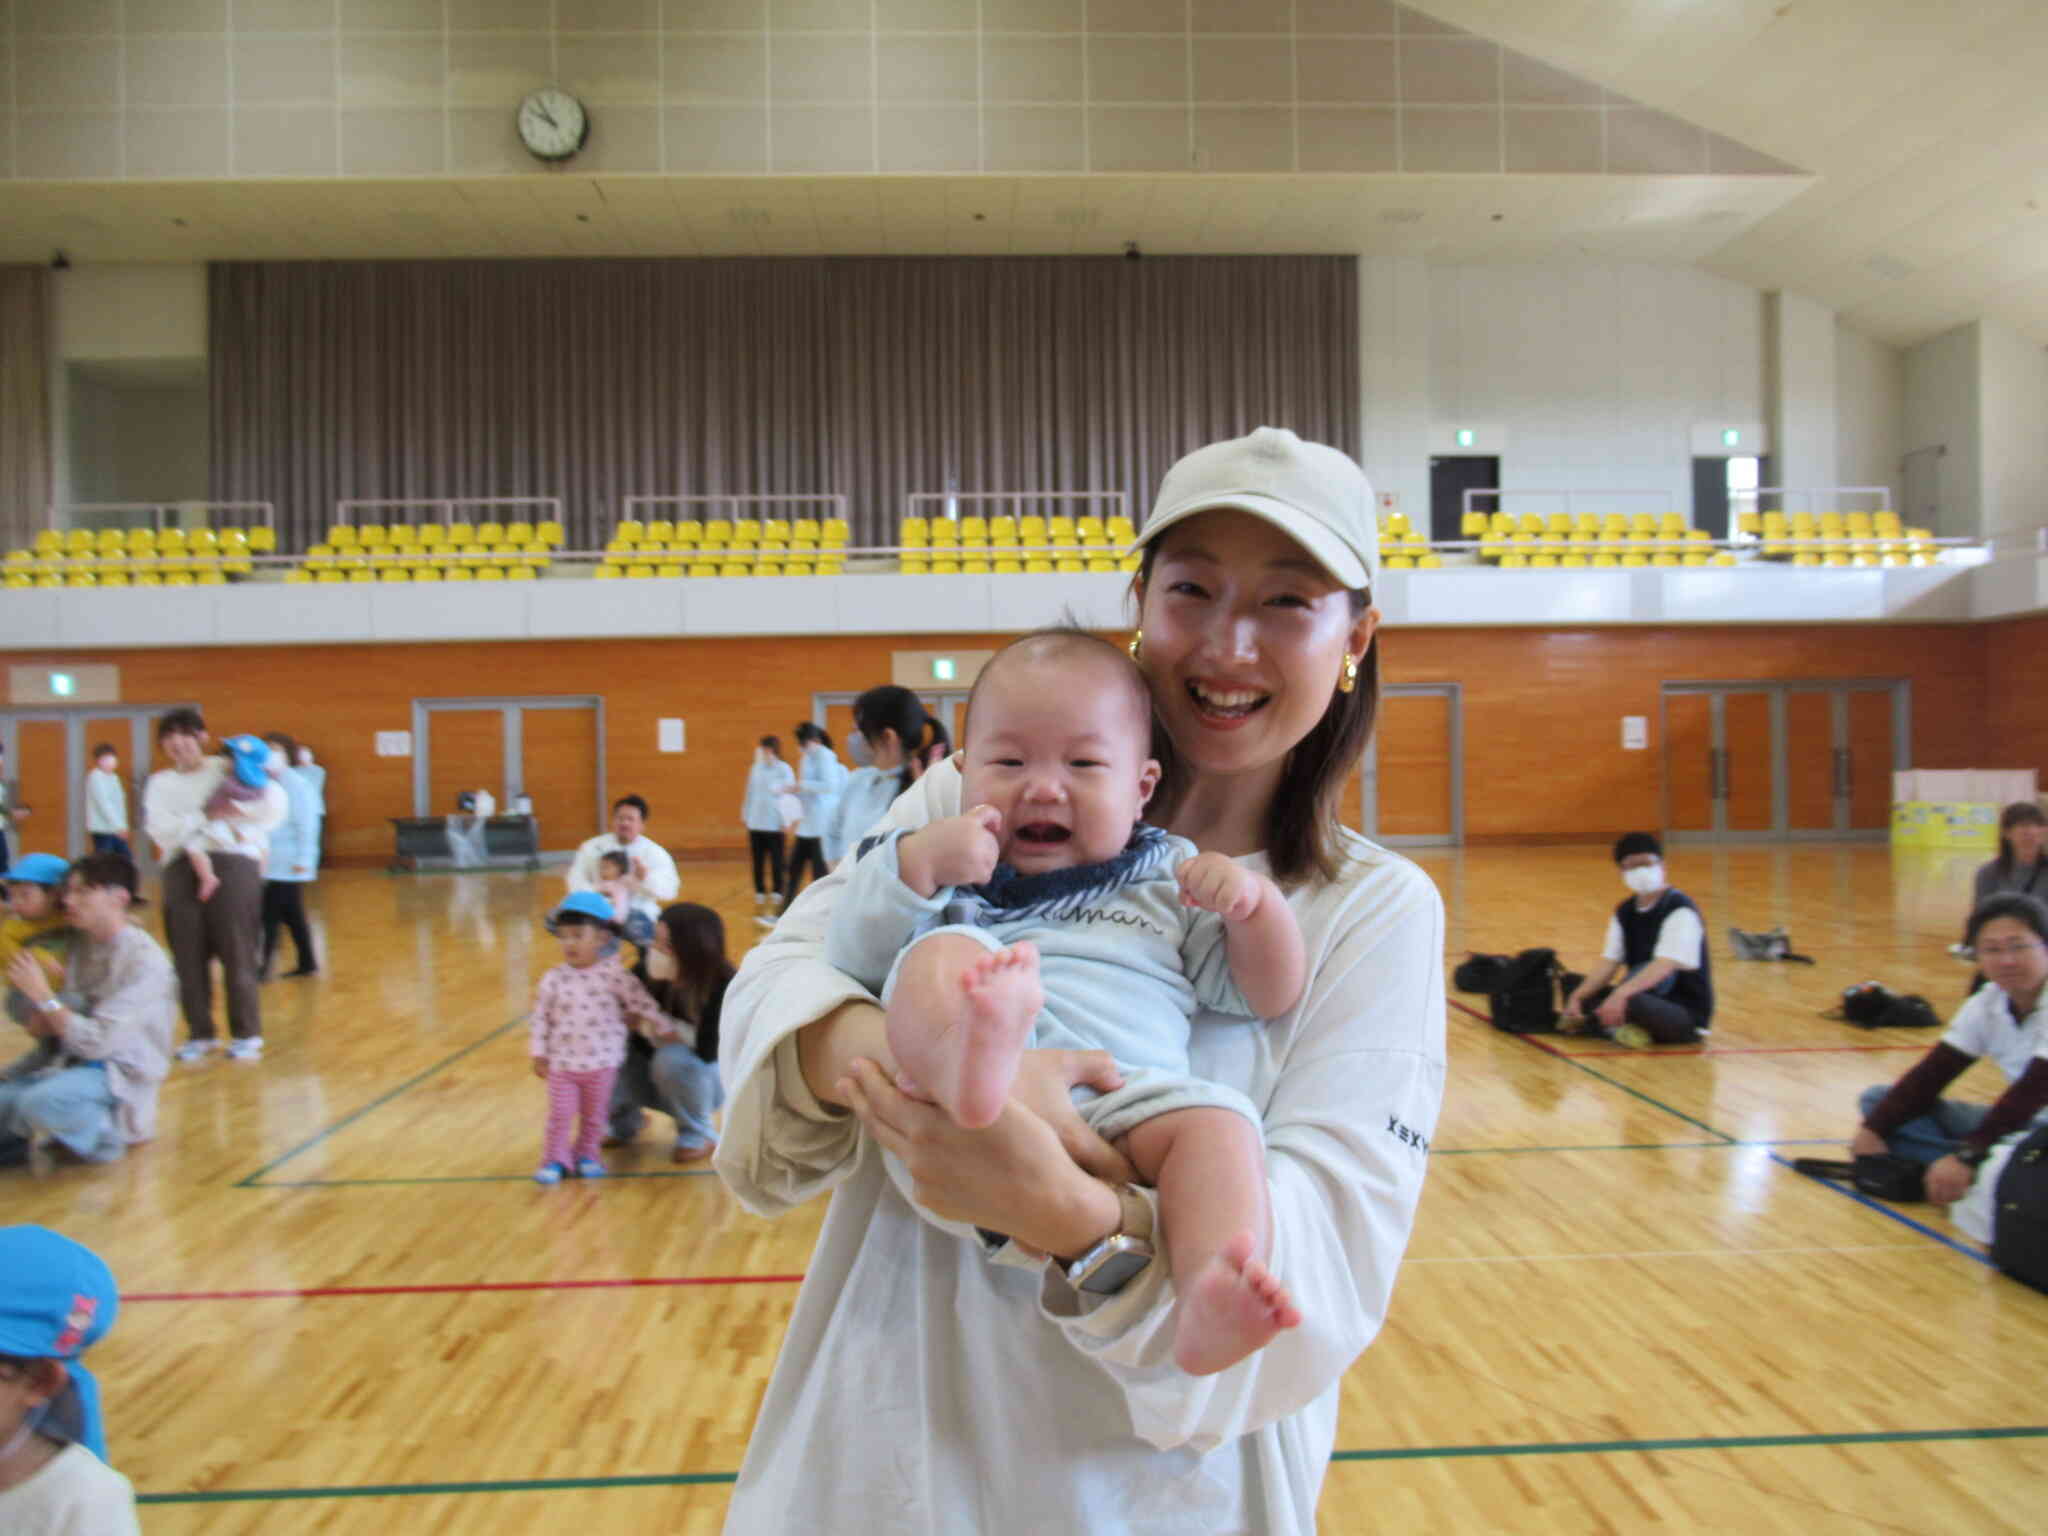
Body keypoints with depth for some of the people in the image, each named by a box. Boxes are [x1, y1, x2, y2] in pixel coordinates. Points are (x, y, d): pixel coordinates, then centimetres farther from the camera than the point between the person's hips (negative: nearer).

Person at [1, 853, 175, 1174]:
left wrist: (42, 995, -18)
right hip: (70, 1063, 7)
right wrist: (45, 1021, -9)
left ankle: (104, 1138, -7)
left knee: (38, 1102, -33)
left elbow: (97, 1042, -21)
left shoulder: (144, 962, -17)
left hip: (121, 1074, -7)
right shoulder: (79, 945, 5)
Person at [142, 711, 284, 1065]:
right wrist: (207, 817, -10)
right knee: (188, 956, 4)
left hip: (232, 863, -3)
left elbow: (277, 804, -4)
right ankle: (200, 1034, 17)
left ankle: (247, 1034, 8)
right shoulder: (159, 783, 16)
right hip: (181, 869, 3)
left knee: (237, 951, -2)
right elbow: (160, 830, -1)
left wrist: (235, 812, -13)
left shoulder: (228, 770, 7)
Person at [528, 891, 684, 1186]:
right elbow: (540, 1018, -1)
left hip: (602, 1063, 0)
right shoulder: (554, 979, -7)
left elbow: (642, 1004, -4)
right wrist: (539, 1055, -1)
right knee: (560, 1115, 3)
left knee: (594, 1116, 12)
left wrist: (667, 1028, 0)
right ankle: (554, 1160, 19)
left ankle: (587, 1156, 30)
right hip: (562, 1063, 0)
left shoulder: (615, 975, -11)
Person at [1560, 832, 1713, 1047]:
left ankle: (1589, 1022, -11)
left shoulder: (1680, 910, -15)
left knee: (1632, 1001, -38)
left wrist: (1621, 993, -43)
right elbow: (1608, 963, 1)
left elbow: (1664, 966, -28)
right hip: (1649, 998, 7)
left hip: (1687, 1015, -7)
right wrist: (1578, 997, -16)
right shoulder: (1625, 912, 7)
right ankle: (1616, 1027, -16)